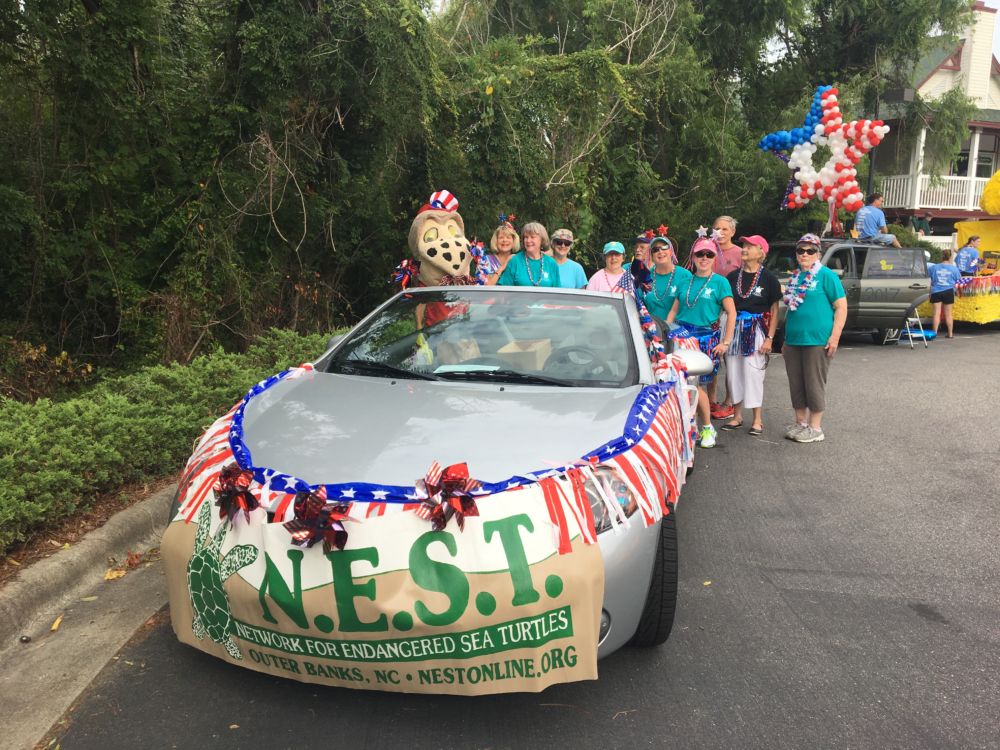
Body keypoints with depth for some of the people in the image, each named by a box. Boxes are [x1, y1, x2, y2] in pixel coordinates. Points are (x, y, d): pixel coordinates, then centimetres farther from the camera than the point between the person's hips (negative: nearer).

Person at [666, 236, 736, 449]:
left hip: (706, 338, -4)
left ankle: (708, 428, 8)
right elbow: (674, 310, 16)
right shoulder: (686, 281, 14)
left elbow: (731, 312, -1)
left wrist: (726, 342, -7)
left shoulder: (720, 282, 1)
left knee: (695, 383, -9)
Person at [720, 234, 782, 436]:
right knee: (733, 372, 7)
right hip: (735, 328, 4)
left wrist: (769, 338, -8)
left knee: (753, 373, -3)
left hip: (756, 330, -4)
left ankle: (757, 420, 10)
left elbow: (774, 311, -2)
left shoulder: (768, 278, -3)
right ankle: (737, 416, 21)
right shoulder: (733, 276, 7)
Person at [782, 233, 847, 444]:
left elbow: (841, 306, -9)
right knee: (796, 385, 11)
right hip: (793, 341, 7)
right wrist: (786, 339, 23)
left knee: (814, 384, 0)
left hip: (817, 341, -7)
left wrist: (834, 337, -17)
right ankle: (800, 423, 23)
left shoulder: (826, 275, -5)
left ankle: (815, 428, 10)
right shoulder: (795, 278, 15)